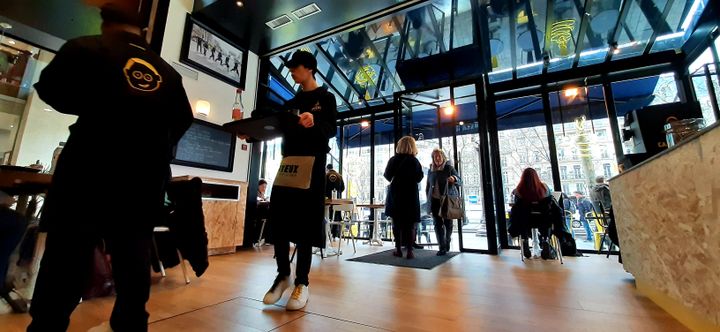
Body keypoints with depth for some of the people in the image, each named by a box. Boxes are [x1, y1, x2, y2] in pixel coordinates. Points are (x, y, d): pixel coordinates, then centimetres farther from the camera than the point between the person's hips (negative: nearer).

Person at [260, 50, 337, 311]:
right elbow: (279, 131, 18)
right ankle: (283, 274, 16)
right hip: (288, 160, 6)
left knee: (305, 220, -6)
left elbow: (332, 129, -6)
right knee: (278, 218, -1)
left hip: (312, 161, -5)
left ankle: (302, 282, 5)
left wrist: (315, 123, -27)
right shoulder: (291, 103, 25)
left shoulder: (325, 98, 8)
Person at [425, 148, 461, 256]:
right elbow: (428, 186, 18)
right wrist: (428, 199, 12)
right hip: (435, 200, 3)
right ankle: (442, 247, 3)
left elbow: (459, 180, -3)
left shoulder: (449, 168, 1)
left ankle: (447, 242, 28)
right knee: (438, 224, -2)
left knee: (448, 222, 4)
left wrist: (454, 179, -26)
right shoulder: (431, 170, 11)